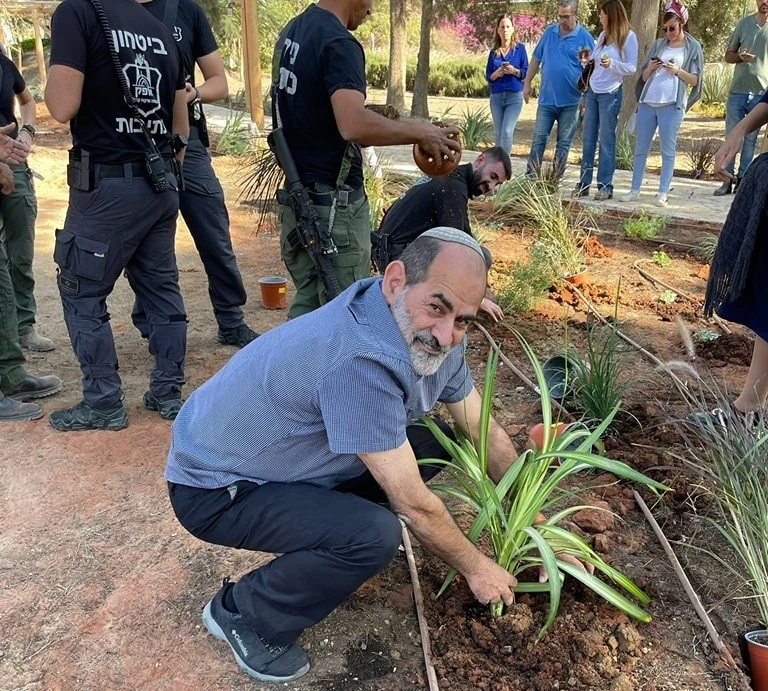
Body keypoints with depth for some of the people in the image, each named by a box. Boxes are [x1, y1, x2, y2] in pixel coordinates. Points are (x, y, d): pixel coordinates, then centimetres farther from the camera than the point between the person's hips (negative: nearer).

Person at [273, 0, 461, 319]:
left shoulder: (292, 31, 11)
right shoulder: (339, 43, -18)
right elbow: (354, 125, -33)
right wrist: (418, 132, -20)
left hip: (297, 195, 9)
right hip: (334, 203, -9)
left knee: (306, 304, 17)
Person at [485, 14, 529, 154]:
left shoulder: (519, 48, 2)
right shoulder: (493, 52, 8)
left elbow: (526, 72, 2)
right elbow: (488, 77, 8)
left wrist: (514, 71, -17)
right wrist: (497, 73, -12)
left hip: (514, 96, -3)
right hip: (496, 96, 3)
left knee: (507, 131, -15)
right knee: (498, 134, 8)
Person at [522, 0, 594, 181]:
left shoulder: (584, 37, -3)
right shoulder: (549, 32, 6)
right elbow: (536, 59, 13)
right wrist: (527, 84, 8)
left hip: (570, 100, -2)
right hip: (546, 98, 2)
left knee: (564, 143, 5)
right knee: (538, 139, 1)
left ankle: (555, 180, 12)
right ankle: (530, 177, 4)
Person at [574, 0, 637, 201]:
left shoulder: (628, 36, -5)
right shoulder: (603, 35, 12)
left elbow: (632, 67, -9)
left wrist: (612, 63, -23)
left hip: (610, 94, -6)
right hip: (592, 92, 6)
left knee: (606, 141, -4)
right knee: (587, 139, 5)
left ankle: (605, 186, 0)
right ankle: (584, 183, 10)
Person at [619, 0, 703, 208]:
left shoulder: (693, 47, 6)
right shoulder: (658, 44, 15)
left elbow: (695, 80, 3)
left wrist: (677, 71, -11)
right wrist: (650, 68, -5)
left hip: (672, 105, -4)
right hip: (647, 102, 4)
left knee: (668, 150, -2)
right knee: (640, 148, 5)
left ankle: (663, 193, 0)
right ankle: (635, 189, 11)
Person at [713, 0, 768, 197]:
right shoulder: (744, 23, 8)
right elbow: (728, 55, 11)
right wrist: (740, 56, -12)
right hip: (737, 91, 1)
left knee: (750, 140, 4)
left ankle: (742, 179, 9)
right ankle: (727, 179, 7)